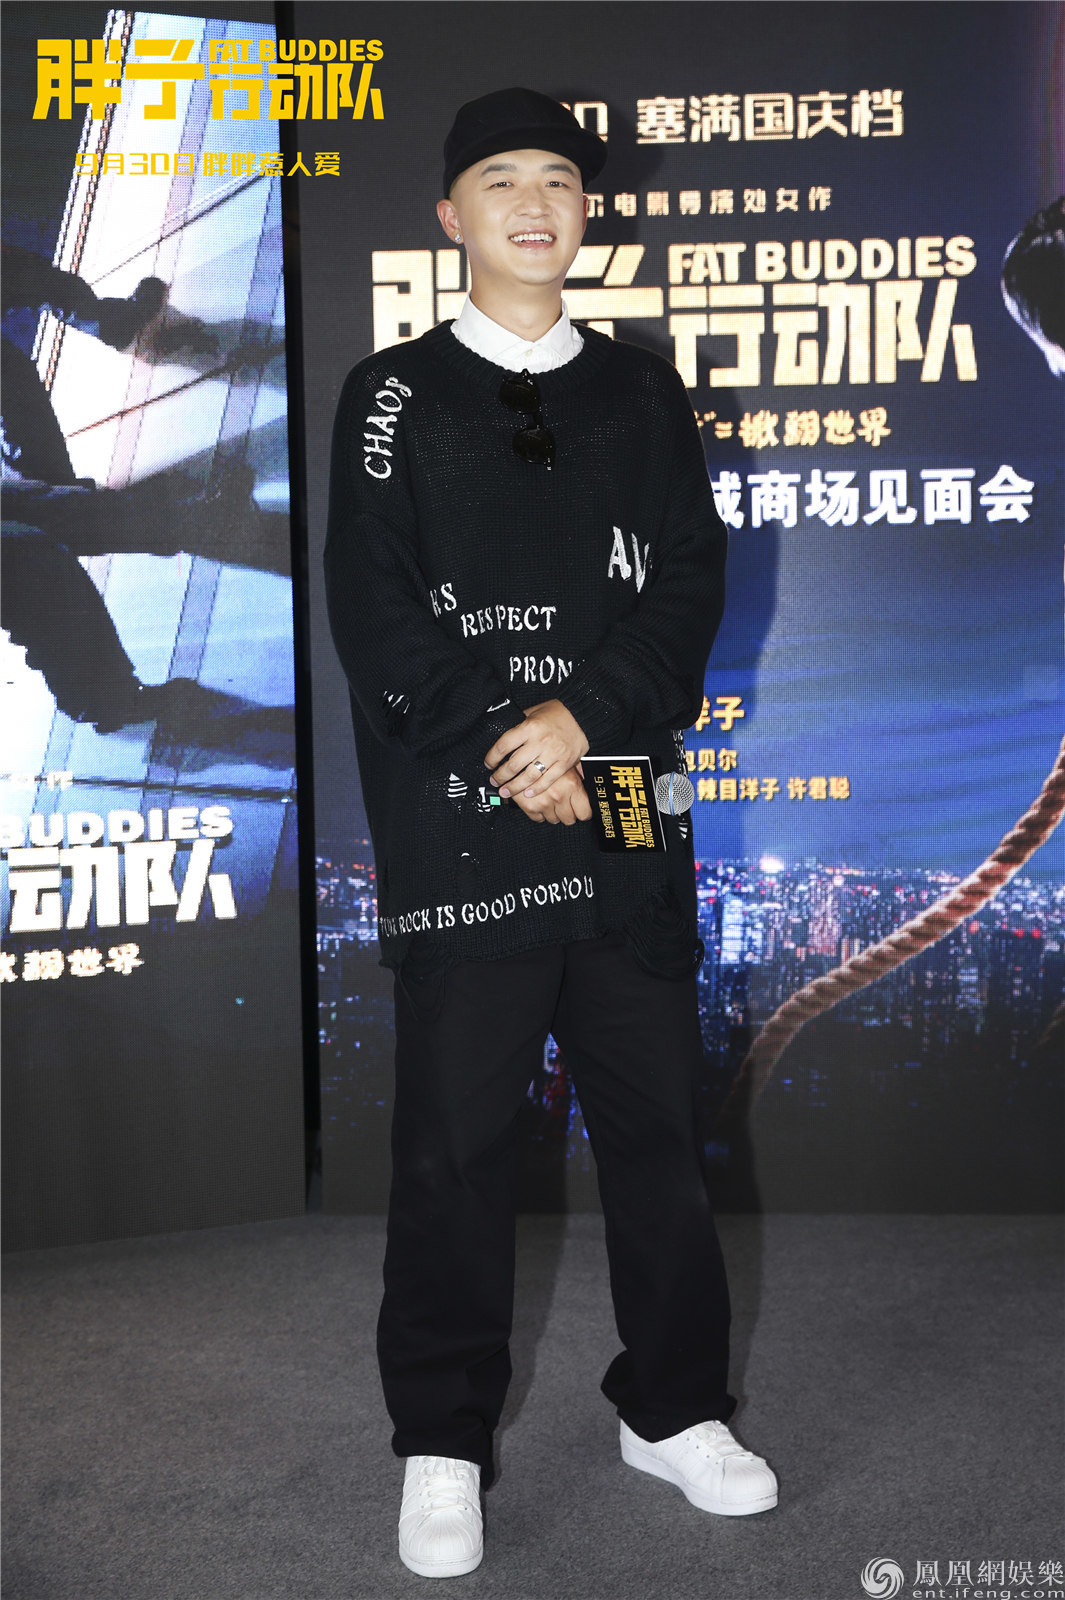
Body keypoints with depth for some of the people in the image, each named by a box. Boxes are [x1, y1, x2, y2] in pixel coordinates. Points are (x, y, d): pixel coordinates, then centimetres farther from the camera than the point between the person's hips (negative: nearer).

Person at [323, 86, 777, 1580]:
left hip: (628, 817, 3)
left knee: (654, 1120, 9)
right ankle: (443, 1444, 17)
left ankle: (673, 1407, 26)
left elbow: (690, 586, 3)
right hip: (458, 827, -2)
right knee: (456, 1142, 2)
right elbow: (373, 608, -3)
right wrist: (509, 751, -12)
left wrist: (586, 713, -13)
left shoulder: (643, 392, 14)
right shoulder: (395, 394, 7)